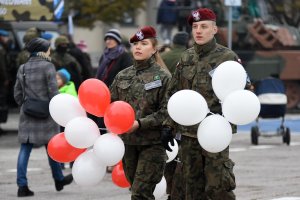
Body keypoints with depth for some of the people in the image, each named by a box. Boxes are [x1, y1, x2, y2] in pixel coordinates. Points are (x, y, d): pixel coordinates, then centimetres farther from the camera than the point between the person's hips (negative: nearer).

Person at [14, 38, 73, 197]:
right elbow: (53, 91, -12)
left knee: (25, 149, 2)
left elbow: (17, 94, 9)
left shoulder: (22, 68, 6)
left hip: (27, 114, 4)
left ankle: (22, 186, -3)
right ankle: (59, 180, 28)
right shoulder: (48, 66, -9)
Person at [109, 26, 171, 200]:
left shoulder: (162, 76, -4)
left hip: (153, 144, -5)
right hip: (128, 142, 5)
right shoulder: (123, 76, 10)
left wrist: (140, 124, -18)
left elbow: (166, 112, -10)